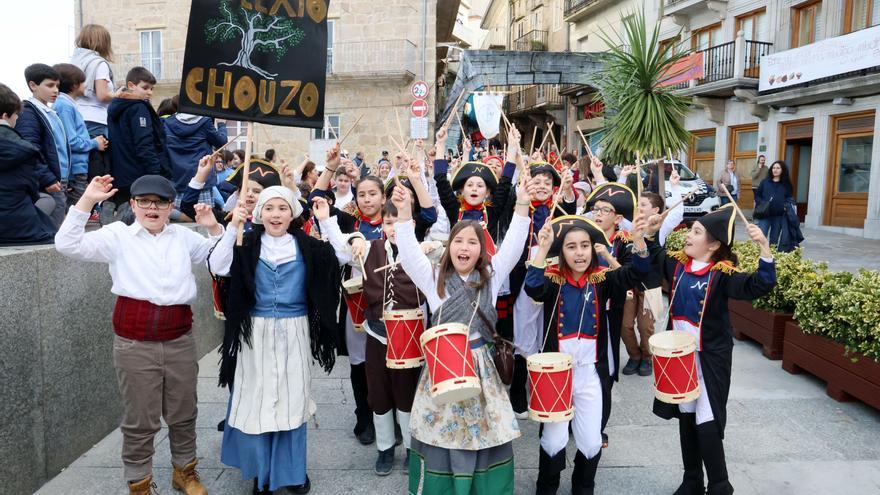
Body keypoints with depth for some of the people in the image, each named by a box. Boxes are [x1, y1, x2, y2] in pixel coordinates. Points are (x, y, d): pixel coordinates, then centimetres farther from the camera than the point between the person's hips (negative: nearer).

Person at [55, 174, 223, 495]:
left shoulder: (183, 235, 9)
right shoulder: (118, 235, 1)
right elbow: (68, 245, -10)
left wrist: (214, 228, 0)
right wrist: (87, 200, -16)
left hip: (181, 340, 3)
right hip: (135, 345, -3)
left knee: (183, 414, 17)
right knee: (139, 421, 8)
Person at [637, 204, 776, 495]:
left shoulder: (722, 273, -16)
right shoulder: (676, 263, 0)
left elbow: (759, 286, -28)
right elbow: (646, 260, 14)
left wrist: (764, 249, -40)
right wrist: (648, 234, 0)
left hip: (710, 358, -6)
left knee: (708, 425, -4)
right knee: (686, 419, 16)